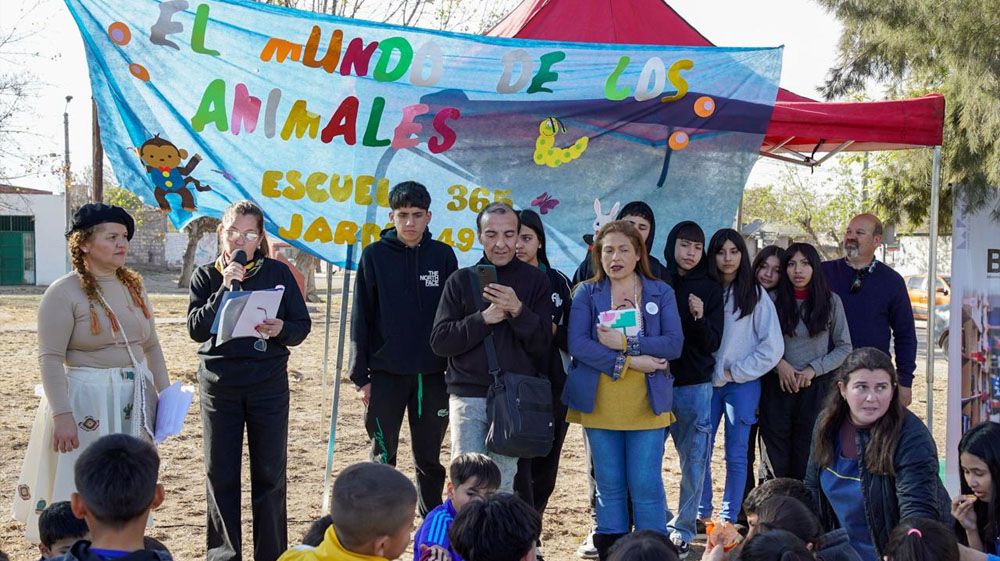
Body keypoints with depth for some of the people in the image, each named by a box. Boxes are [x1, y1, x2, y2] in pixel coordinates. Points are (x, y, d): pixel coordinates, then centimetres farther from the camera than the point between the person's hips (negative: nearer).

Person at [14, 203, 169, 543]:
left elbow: (151, 346, 15)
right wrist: (61, 414, -20)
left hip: (135, 401, 6)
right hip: (86, 402, -6)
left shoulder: (133, 286, 9)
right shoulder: (64, 292, -9)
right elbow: (50, 359, -13)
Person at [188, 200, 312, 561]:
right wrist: (225, 289, -17)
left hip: (269, 385, 0)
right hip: (218, 385, 1)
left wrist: (281, 330, -18)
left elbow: (302, 325, 3)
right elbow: (196, 328, -9)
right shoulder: (206, 276, 3)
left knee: (269, 473, 3)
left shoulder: (278, 273, 3)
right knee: (221, 475, 6)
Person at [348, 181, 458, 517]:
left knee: (429, 458, 11)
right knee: (383, 458, 6)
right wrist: (360, 375, -5)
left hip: (432, 375, 2)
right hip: (386, 373, -1)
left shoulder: (443, 256, 4)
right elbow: (360, 318, -1)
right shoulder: (375, 256, -1)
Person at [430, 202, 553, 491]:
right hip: (468, 396, 0)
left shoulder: (536, 280, 6)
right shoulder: (461, 280, 7)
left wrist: (518, 310, -16)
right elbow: (439, 340, 1)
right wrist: (484, 319, -11)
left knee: (504, 484, 3)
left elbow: (543, 345, 0)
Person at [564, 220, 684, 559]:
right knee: (609, 484, 8)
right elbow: (577, 344, -9)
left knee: (646, 485, -3)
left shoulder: (661, 293, 7)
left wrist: (627, 343, -15)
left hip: (646, 404, 0)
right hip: (600, 403, 1)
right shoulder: (586, 293, 5)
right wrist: (629, 362, -15)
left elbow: (674, 343, -4)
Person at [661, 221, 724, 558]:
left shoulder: (710, 290, 4)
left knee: (693, 460, 3)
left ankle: (683, 531, 15)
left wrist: (700, 318, -16)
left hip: (694, 386, 0)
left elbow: (712, 343, 1)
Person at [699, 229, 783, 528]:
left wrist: (736, 372, -6)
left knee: (736, 455, 4)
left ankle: (729, 519, 12)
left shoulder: (755, 294, -2)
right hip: (707, 382, 2)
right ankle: (701, 515, 14)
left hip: (742, 383, -2)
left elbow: (773, 346, -5)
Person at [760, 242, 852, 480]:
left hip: (816, 389, 0)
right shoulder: (773, 300, 3)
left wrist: (814, 369, -7)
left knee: (808, 461, 1)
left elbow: (844, 348, 5)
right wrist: (779, 364, -12)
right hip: (778, 387, 0)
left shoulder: (831, 302, 4)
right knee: (777, 461, 1)